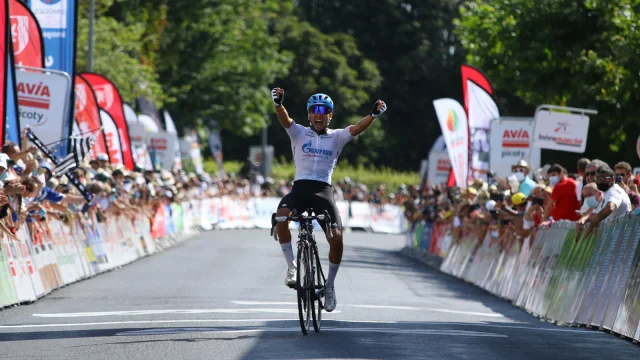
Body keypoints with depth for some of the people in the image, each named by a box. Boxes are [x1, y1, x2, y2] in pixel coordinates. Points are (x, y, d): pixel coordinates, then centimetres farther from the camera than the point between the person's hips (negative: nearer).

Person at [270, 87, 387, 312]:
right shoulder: (299, 133, 10)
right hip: (300, 186, 0)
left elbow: (356, 129, -5)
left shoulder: (336, 137, 12)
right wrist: (278, 104, -31)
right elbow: (285, 120, -9)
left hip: (323, 190, 0)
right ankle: (292, 266, -14)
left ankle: (330, 285, 5)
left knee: (336, 237, -16)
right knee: (281, 216, -31)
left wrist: (373, 115, -25)